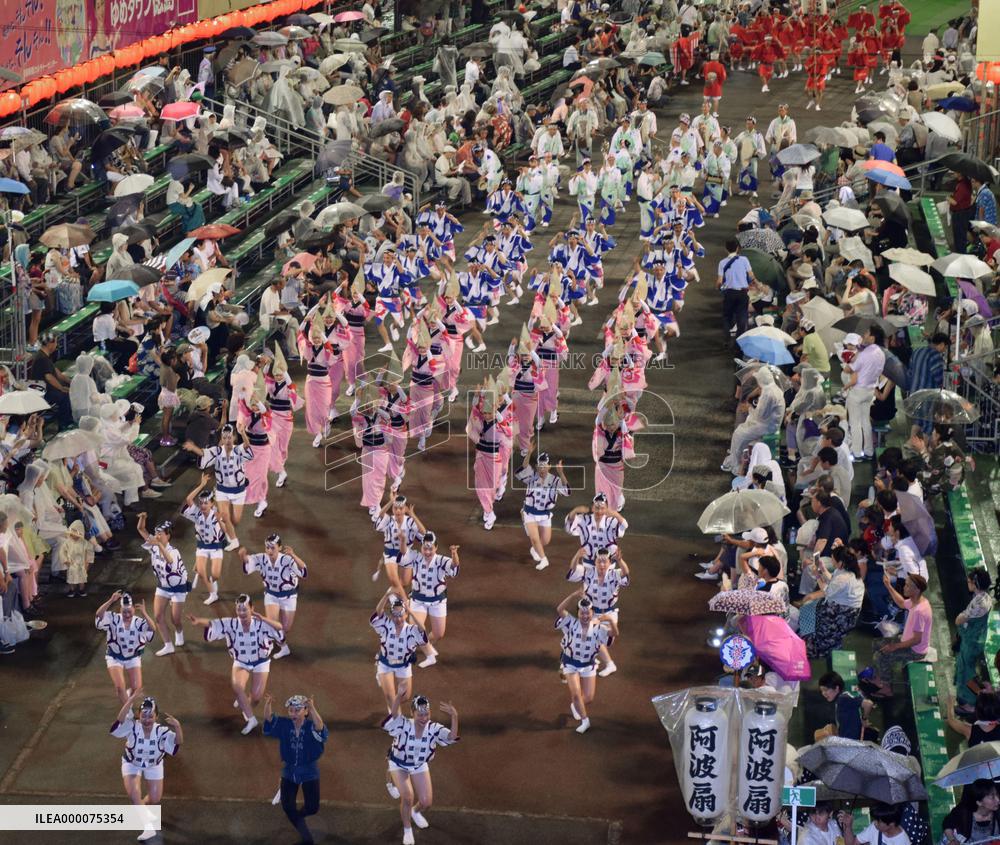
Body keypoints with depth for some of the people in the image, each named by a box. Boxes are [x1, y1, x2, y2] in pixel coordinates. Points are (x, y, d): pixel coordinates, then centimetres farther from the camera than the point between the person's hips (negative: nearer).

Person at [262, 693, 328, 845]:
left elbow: (320, 726, -43)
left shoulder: (312, 726, -20)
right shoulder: (284, 724, -9)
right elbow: (269, 718, -22)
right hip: (289, 771, 3)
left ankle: (298, 816, 41)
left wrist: (312, 708, -63)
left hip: (309, 772, -3)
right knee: (287, 806, 4)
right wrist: (268, 704, -47)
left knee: (312, 808, 3)